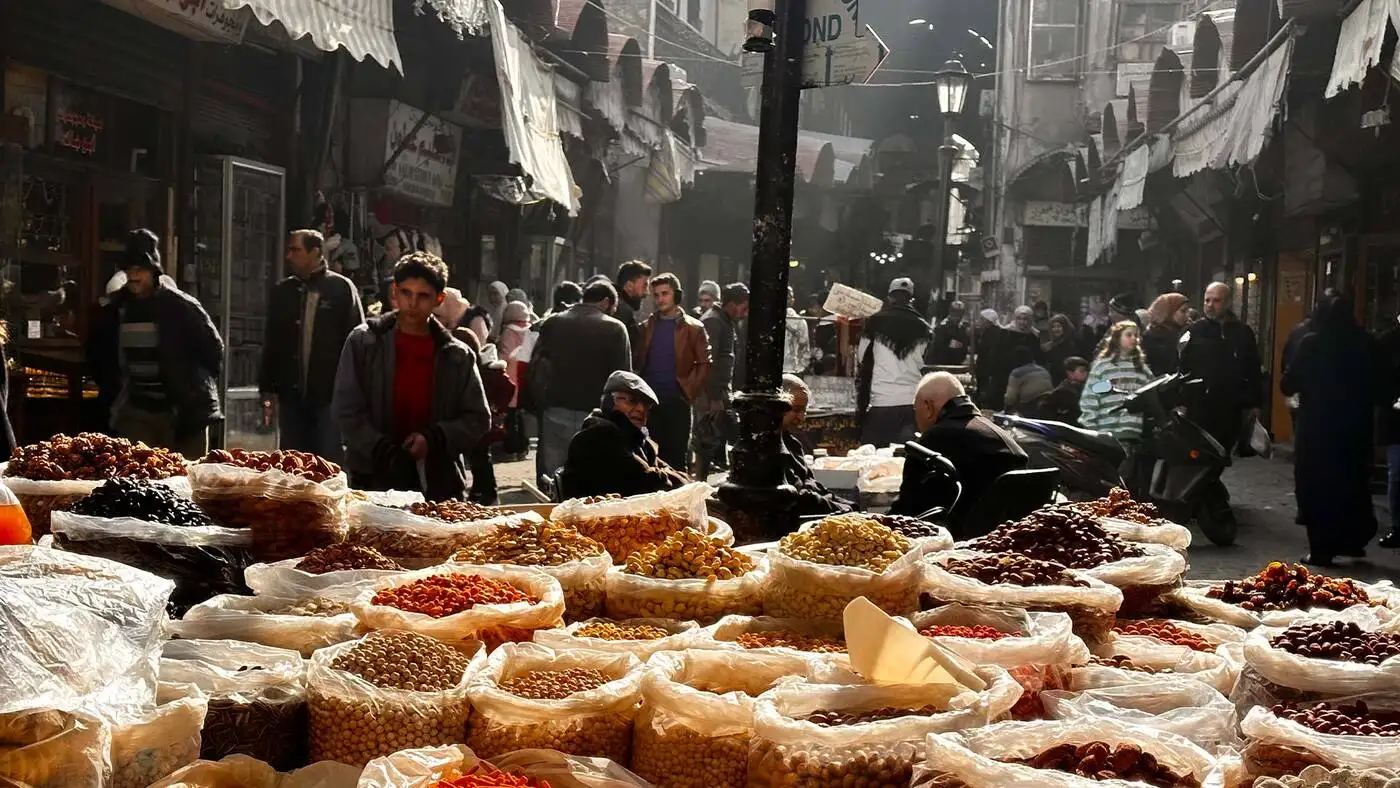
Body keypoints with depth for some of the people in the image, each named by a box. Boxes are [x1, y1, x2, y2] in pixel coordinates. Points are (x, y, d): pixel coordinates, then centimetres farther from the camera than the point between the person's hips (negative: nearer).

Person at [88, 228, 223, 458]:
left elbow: (213, 347, -3)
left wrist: (199, 386, 0)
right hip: (135, 414, 4)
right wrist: (113, 385, 17)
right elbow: (96, 350, 23)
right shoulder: (117, 309, 6)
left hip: (185, 414, -4)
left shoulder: (180, 305, -8)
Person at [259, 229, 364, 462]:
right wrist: (267, 390, 11)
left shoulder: (341, 288, -2)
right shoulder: (282, 291, 12)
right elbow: (271, 344, 16)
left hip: (330, 396, -5)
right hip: (291, 396, 5)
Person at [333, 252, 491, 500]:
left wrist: (434, 439, -10)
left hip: (440, 486, 1)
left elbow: (478, 418, 8)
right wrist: (384, 451, -15)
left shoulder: (458, 356, 6)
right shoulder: (364, 342, 3)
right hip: (375, 481, -1)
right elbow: (347, 410, -1)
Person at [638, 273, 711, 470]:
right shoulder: (647, 326, 11)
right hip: (650, 398, 3)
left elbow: (704, 363, 0)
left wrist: (690, 390, -8)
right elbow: (639, 360, 13)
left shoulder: (693, 328, 1)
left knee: (677, 454, 2)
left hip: (677, 399, -3)